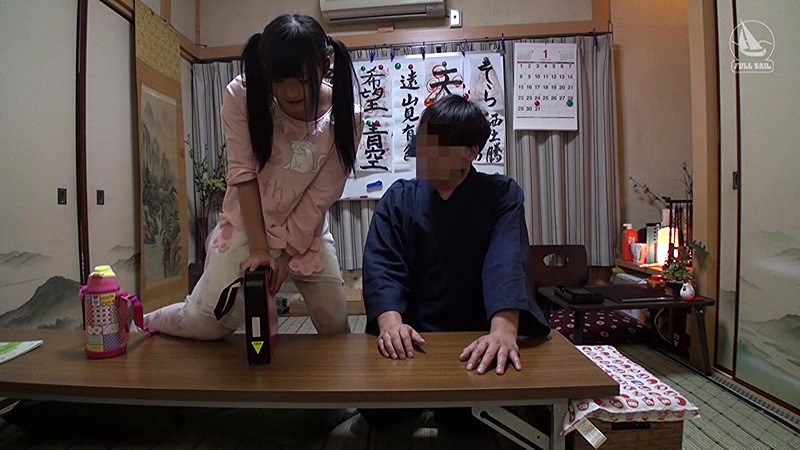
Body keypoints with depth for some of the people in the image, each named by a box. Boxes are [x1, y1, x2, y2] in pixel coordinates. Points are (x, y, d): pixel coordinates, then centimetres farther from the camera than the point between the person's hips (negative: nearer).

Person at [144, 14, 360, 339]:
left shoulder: (346, 116, -17)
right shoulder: (241, 96, -19)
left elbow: (319, 198, -15)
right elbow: (242, 174, -18)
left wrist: (285, 254, -15)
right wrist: (259, 248, -21)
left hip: (306, 231, 2)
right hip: (245, 224, -1)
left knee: (336, 327, 3)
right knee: (208, 321, -10)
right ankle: (142, 324, 22)